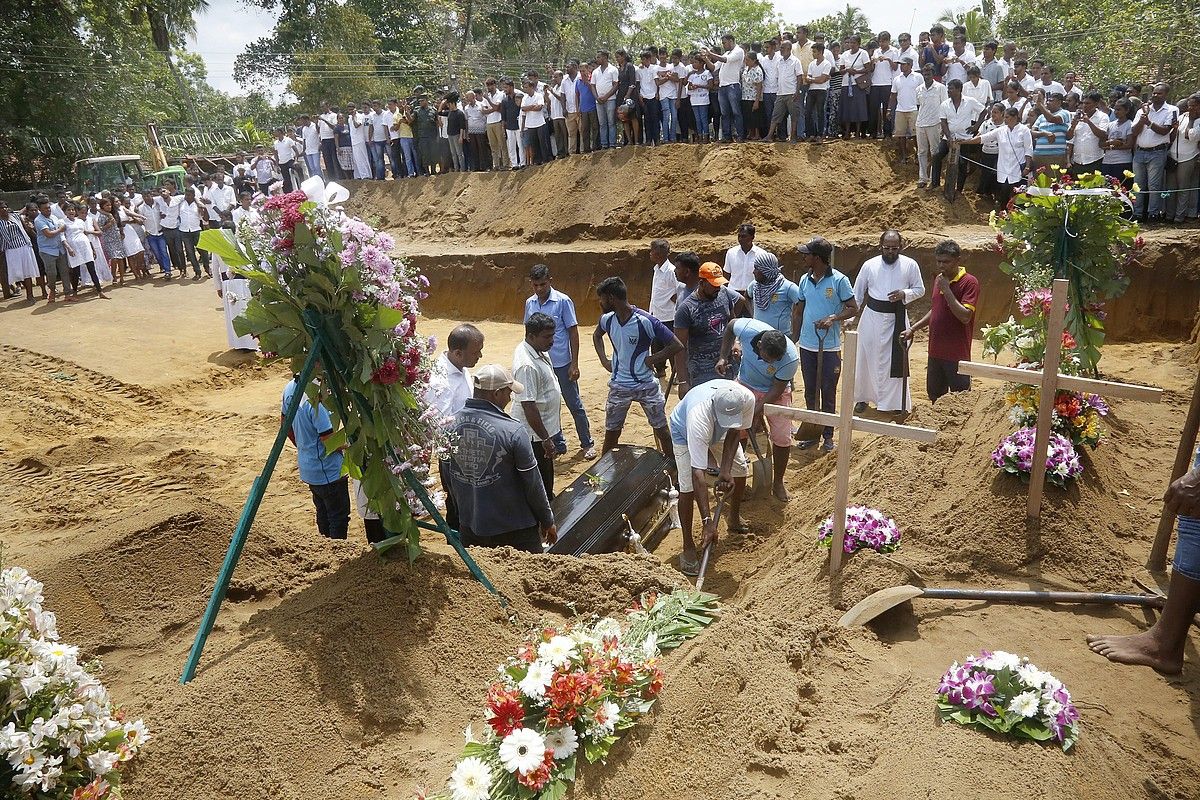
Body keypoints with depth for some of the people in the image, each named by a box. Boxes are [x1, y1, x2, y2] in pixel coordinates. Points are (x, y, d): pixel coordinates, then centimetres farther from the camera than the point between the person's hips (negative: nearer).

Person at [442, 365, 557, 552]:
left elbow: (446, 477, 6)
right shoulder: (513, 431, -21)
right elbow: (532, 483, -13)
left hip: (469, 527, 5)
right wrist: (547, 521, 2)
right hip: (514, 531, -5)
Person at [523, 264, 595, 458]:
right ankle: (558, 444, 26)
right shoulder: (529, 303, 3)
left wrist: (574, 364, -13)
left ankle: (587, 444, 19)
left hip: (562, 363, -4)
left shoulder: (563, 301, -11)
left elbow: (573, 333, -9)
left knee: (574, 405, 6)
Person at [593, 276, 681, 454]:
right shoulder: (607, 319, -5)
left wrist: (650, 359, -16)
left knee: (662, 430, 8)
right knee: (611, 433, 11)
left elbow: (676, 346, -19)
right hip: (619, 387, 4)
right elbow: (597, 335, 20)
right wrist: (604, 360, 7)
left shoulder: (646, 321, -21)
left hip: (646, 385, -4)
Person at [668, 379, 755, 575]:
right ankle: (688, 547, -1)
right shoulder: (699, 416, -49)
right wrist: (707, 521, -49)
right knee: (688, 487, -16)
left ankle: (734, 520, 35)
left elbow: (735, 431, -15)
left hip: (719, 432, 5)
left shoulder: (747, 398, -37)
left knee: (740, 470, 9)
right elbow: (698, 474, -48)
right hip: (684, 432, -5)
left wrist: (725, 470, -25)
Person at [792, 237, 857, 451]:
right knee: (810, 392, 13)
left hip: (829, 347, -5)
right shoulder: (805, 280, 4)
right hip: (807, 346, 5)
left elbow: (853, 309, -7)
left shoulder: (839, 280, -11)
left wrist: (833, 318, -23)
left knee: (828, 393, 5)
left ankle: (828, 435, 17)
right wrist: (794, 339, 11)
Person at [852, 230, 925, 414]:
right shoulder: (869, 265, -3)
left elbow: (920, 289, 5)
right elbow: (857, 293, 6)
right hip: (872, 316, 1)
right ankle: (862, 397, 27)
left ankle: (895, 403, 12)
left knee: (895, 361, 0)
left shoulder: (910, 265, -4)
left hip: (897, 319, -1)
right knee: (867, 359, 10)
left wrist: (904, 294, -16)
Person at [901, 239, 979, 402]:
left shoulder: (969, 282, -13)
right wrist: (913, 329, 16)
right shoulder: (939, 279, 11)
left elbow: (965, 316, -23)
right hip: (936, 352, 8)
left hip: (957, 354, -8)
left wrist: (946, 290, -21)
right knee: (935, 396, 17)